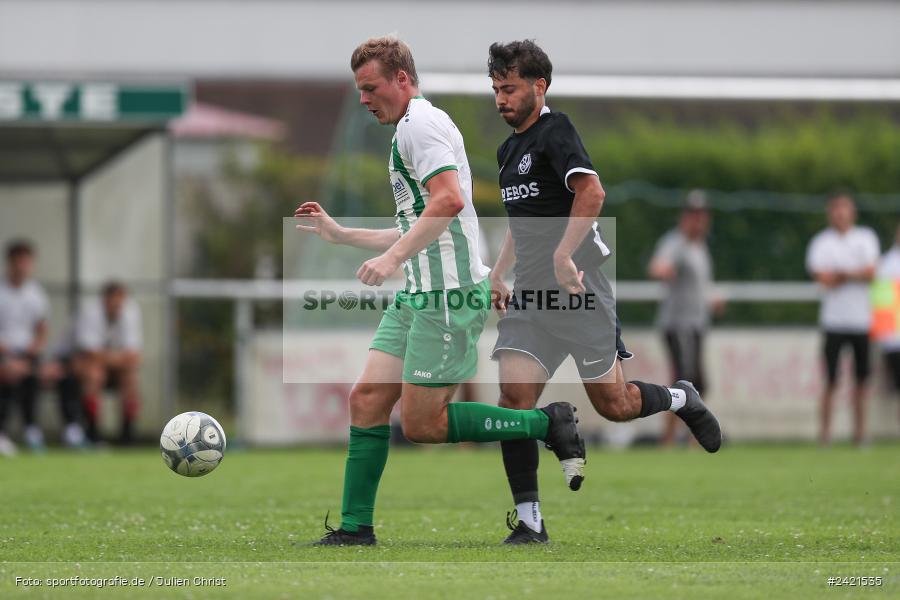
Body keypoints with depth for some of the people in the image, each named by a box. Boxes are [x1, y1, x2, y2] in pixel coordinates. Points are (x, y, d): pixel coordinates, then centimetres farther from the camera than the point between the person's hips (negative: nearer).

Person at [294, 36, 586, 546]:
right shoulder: (410, 130, 23)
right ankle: (355, 528, 4)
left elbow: (448, 199, -26)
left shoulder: (420, 124, -10)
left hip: (449, 294, -10)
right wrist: (340, 234, 30)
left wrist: (392, 258, -28)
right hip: (419, 294, 10)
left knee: (421, 423, -8)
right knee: (368, 399, 3)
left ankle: (548, 423, 2)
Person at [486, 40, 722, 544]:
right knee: (514, 396, -10)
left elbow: (591, 192, -27)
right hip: (530, 295, 7)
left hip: (579, 290, -7)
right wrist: (499, 274, 25)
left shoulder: (555, 131, -10)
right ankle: (530, 522, -8)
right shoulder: (509, 149, 17)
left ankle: (682, 399, 33)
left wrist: (563, 256, -34)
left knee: (613, 404, 0)